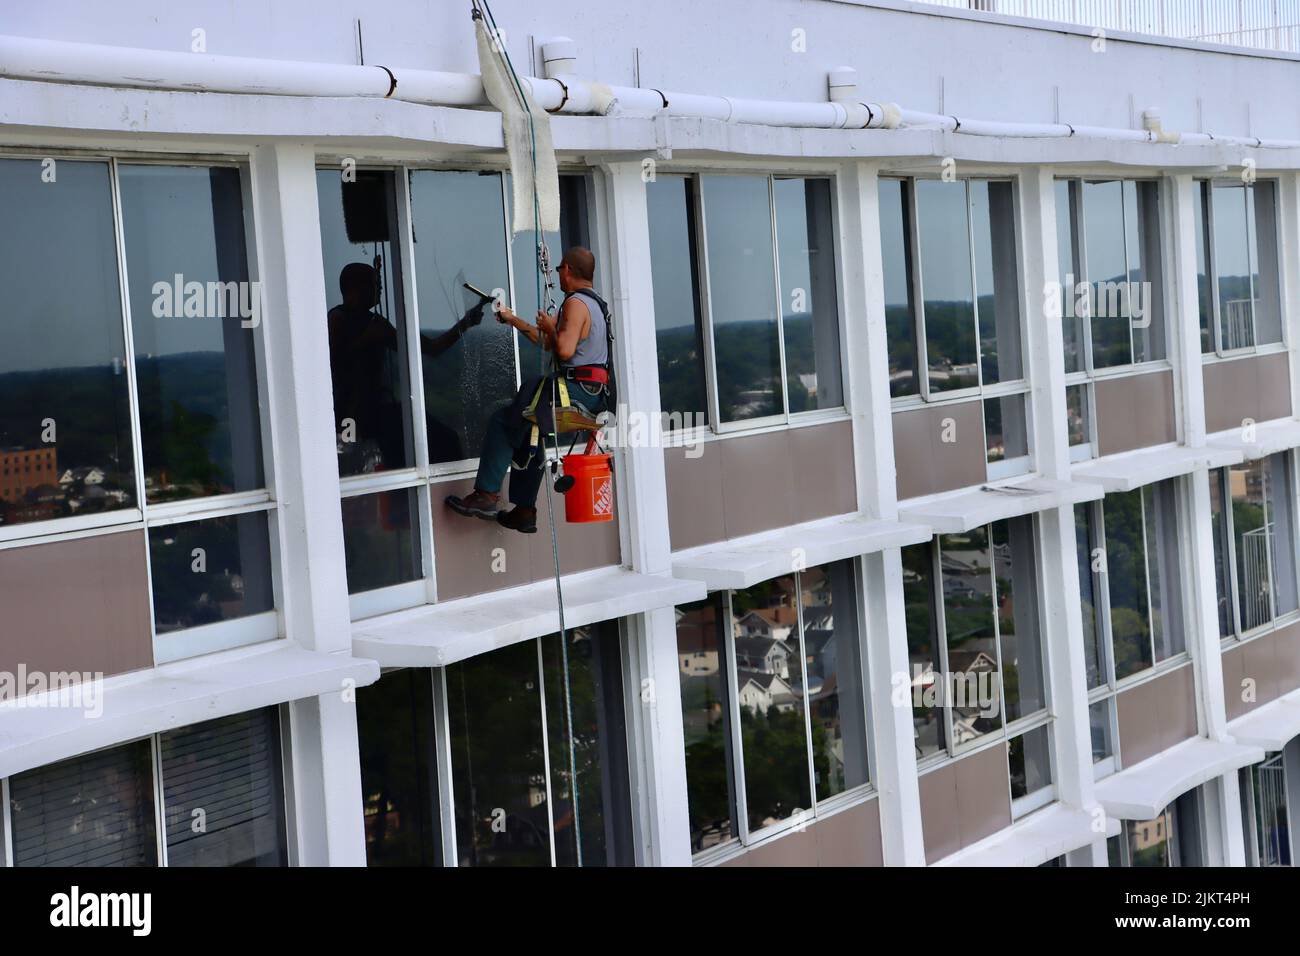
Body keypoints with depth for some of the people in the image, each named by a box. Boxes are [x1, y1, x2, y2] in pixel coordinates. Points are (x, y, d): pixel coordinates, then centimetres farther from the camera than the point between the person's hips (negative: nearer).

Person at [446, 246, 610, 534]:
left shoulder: (576, 303, -12)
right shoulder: (595, 303, 20)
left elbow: (565, 349, -25)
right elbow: (546, 342, 27)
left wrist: (549, 327, -6)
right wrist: (513, 320, 34)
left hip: (575, 390, -10)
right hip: (594, 392, 10)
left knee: (502, 420, -3)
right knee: (527, 428, 23)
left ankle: (486, 494, -4)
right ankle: (524, 511, 23)